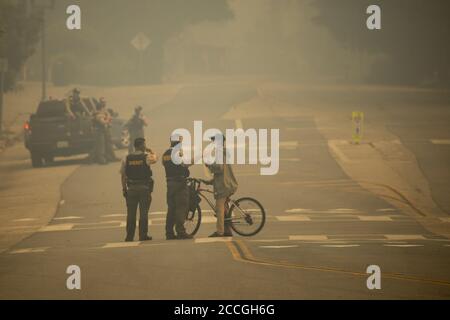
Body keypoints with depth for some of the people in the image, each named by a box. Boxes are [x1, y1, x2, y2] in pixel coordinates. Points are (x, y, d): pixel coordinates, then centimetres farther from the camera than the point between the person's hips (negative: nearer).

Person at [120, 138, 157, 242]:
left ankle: (129, 236, 9)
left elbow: (123, 175, 3)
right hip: (144, 188, -3)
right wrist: (151, 152, 31)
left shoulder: (127, 158, 2)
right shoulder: (146, 156, -7)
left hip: (131, 189, 3)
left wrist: (124, 189, 9)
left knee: (131, 213, 8)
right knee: (143, 213, 2)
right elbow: (155, 159, 16)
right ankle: (143, 235, 0)